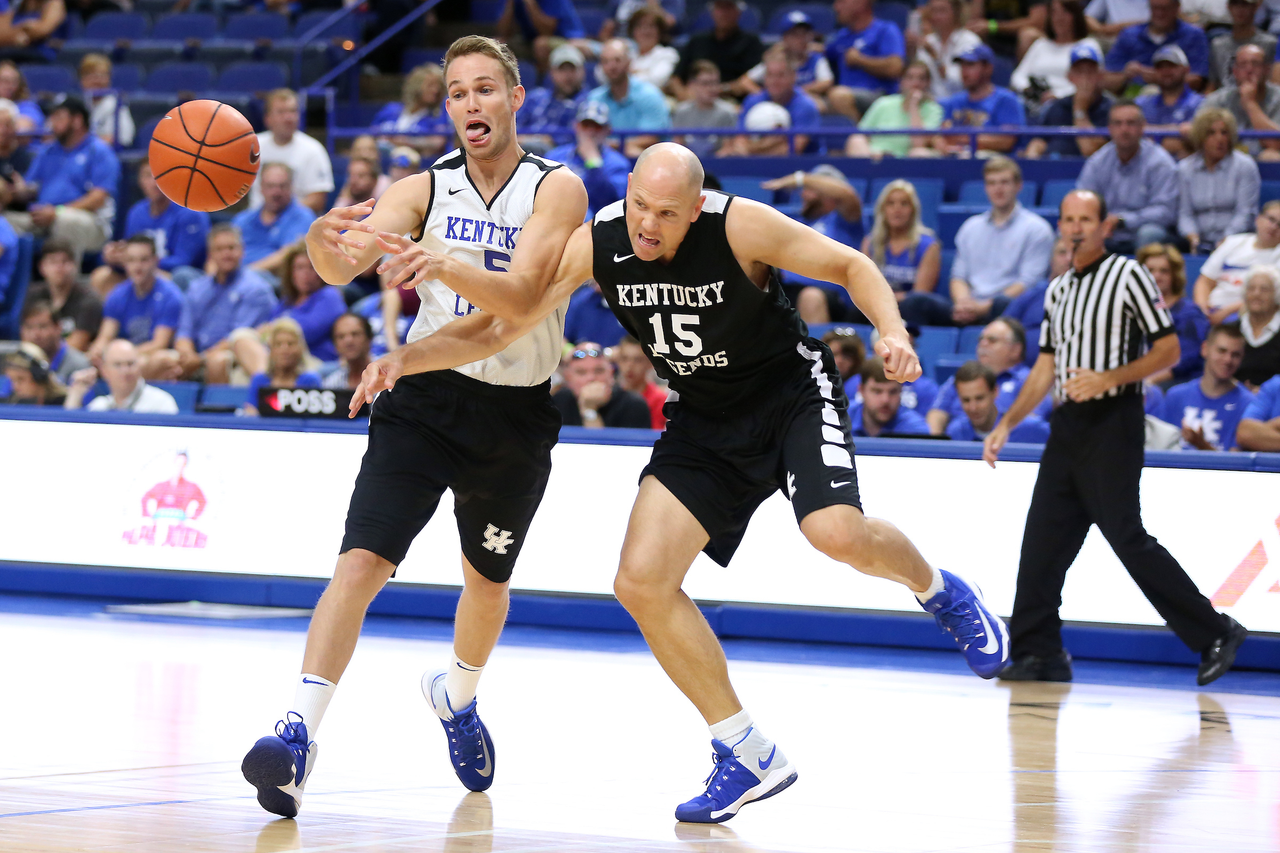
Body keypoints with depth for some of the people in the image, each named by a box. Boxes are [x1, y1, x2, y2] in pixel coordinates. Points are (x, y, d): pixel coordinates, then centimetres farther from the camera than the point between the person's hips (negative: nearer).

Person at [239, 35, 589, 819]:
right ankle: (299, 734, -26)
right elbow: (343, 268, -19)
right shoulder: (424, 190, -4)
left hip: (517, 410, 0)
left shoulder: (557, 189, -10)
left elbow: (521, 295, -26)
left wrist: (444, 265, -44)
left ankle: (457, 697, 49)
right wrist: (325, 240, -43)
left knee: (489, 577, 18)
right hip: (426, 395, 0)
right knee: (362, 560, -19)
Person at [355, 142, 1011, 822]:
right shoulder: (595, 245, -15)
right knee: (642, 582, -10)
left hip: (792, 390, -4)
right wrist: (405, 357, -26)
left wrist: (891, 331, -31)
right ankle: (749, 757, 1)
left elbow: (850, 266, -12)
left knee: (837, 534, -30)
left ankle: (937, 591, 7)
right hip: (705, 420, 4)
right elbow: (493, 329, -11)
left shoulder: (740, 226, -24)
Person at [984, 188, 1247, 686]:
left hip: (1112, 423, -7)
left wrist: (1109, 379, -18)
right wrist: (1007, 425, 15)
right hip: (1067, 423, 7)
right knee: (1043, 541, 1)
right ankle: (1039, 654, 6)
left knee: (1128, 538, -11)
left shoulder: (1128, 276, -4)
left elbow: (1168, 350, -7)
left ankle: (1215, 633, -2)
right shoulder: (1058, 290, 18)